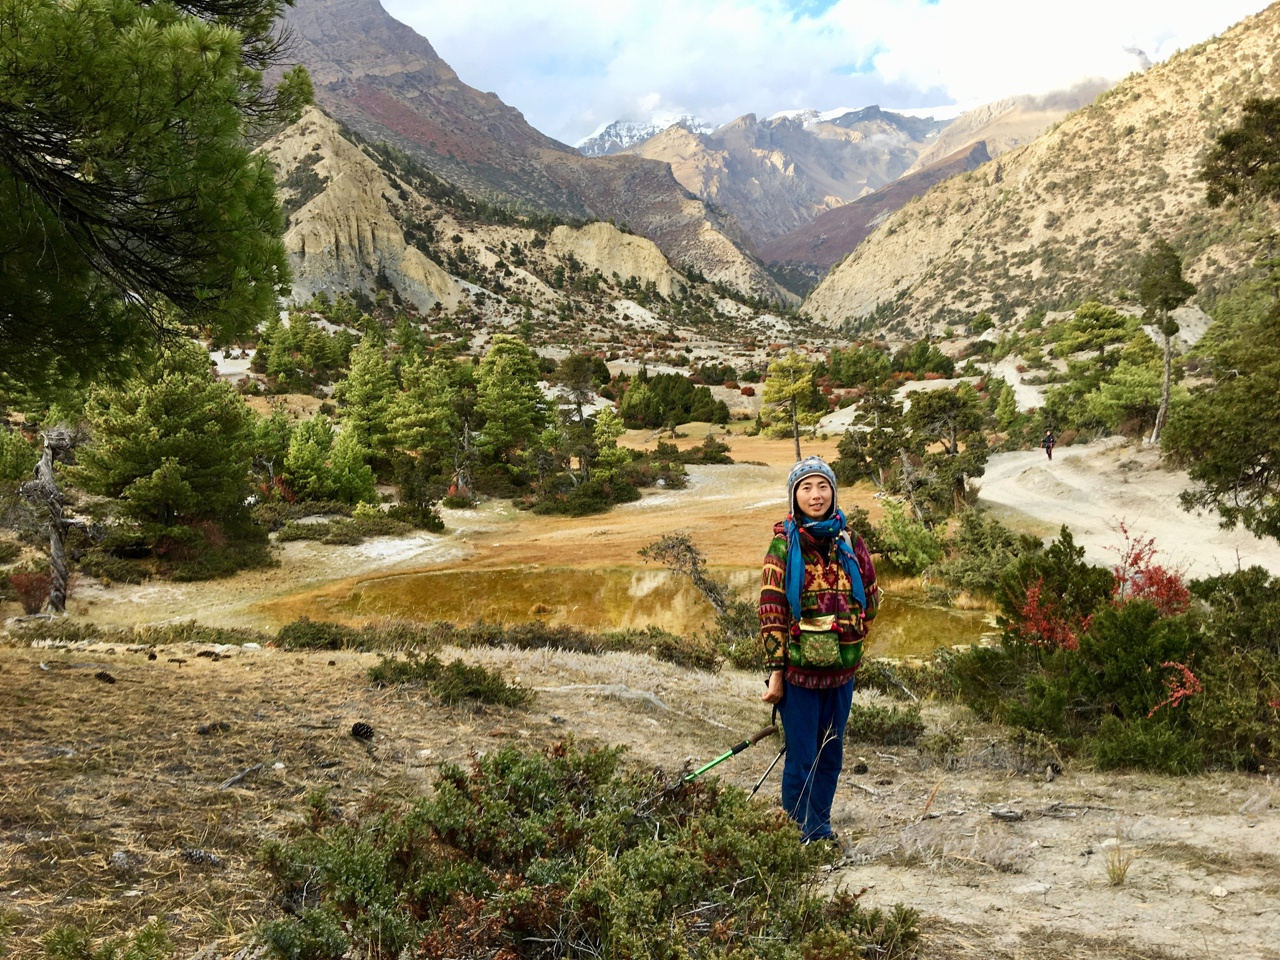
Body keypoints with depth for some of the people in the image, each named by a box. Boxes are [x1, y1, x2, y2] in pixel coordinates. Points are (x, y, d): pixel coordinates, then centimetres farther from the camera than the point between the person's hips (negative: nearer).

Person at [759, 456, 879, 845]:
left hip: (841, 669, 4)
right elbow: (771, 610, -7)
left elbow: (870, 602, 16)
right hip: (799, 669, -4)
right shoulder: (784, 544, -5)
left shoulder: (850, 544, 5)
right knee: (802, 759, 0)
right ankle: (802, 836, 12)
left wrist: (843, 635, 6)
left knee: (830, 755, 13)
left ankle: (821, 829, 27)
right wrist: (775, 670, -11)